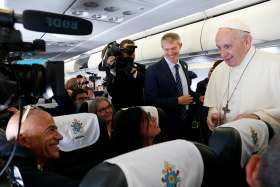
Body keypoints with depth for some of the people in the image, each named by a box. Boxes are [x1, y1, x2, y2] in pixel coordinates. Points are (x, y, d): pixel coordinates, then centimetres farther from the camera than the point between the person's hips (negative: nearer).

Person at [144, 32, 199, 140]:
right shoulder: (153, 70, -15)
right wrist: (177, 101, -21)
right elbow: (150, 100, -19)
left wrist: (198, 97, 1)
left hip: (187, 119, 6)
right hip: (168, 122, -6)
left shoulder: (184, 66, 5)